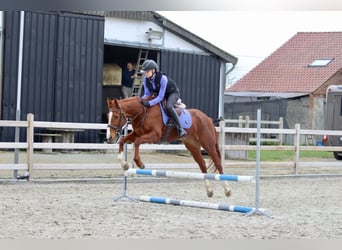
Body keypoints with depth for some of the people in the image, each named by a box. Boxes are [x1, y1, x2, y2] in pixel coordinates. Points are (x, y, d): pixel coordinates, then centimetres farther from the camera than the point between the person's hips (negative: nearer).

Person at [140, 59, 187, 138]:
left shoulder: (162, 78, -35)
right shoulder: (146, 79, -17)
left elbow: (160, 97, -36)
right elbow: (147, 94, -8)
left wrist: (149, 103, -49)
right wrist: (141, 99, -30)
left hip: (173, 93, -8)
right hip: (158, 93, 8)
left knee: (168, 107, -37)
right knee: (143, 104, -3)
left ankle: (180, 128, -29)